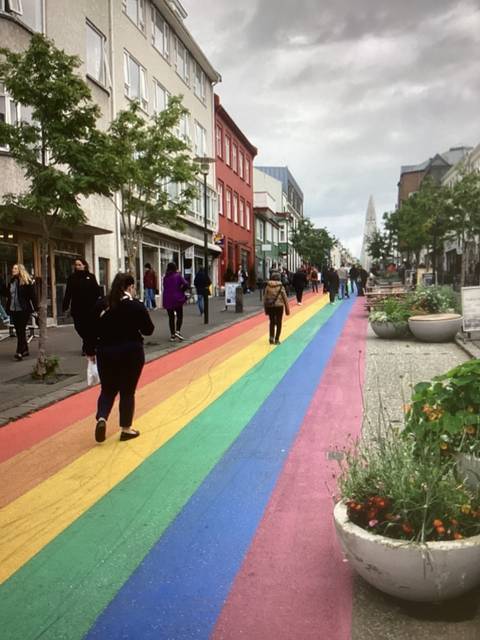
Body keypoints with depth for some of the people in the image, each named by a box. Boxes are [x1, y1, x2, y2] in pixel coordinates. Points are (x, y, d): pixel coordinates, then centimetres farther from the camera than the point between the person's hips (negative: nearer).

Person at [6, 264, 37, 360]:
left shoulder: (27, 282, -6)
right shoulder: (12, 282, 12)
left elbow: (33, 296, -8)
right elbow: (8, 296, 15)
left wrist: (35, 309, -12)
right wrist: (8, 309, 12)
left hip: (24, 310, -6)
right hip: (14, 310, 6)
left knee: (21, 331, -9)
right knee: (19, 331, 9)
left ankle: (19, 352, -11)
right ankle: (25, 350, 19)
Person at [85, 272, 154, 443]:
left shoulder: (100, 305, 0)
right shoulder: (136, 306, -9)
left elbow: (92, 330, 2)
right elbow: (148, 330, -2)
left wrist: (90, 351, 13)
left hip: (106, 353, 3)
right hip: (131, 354, -2)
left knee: (107, 389, 18)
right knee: (127, 391, 9)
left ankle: (101, 418, -5)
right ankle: (126, 429, 17)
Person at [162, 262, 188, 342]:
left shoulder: (165, 277, 4)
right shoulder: (178, 276, -6)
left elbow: (165, 287, 5)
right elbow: (186, 284, -17)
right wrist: (181, 291, -2)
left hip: (167, 300, 3)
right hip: (177, 298, -3)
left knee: (171, 317, 10)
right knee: (179, 315, 9)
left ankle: (172, 335, 9)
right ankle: (177, 331, -9)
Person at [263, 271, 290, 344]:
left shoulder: (267, 286, -4)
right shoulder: (281, 287, -10)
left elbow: (265, 298, 0)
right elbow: (285, 298, -7)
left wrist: (266, 309, 10)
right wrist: (287, 309, 2)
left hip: (270, 306, 2)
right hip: (279, 306, -2)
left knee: (272, 322, 17)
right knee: (279, 323, 9)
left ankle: (271, 338, 6)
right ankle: (277, 339, 9)